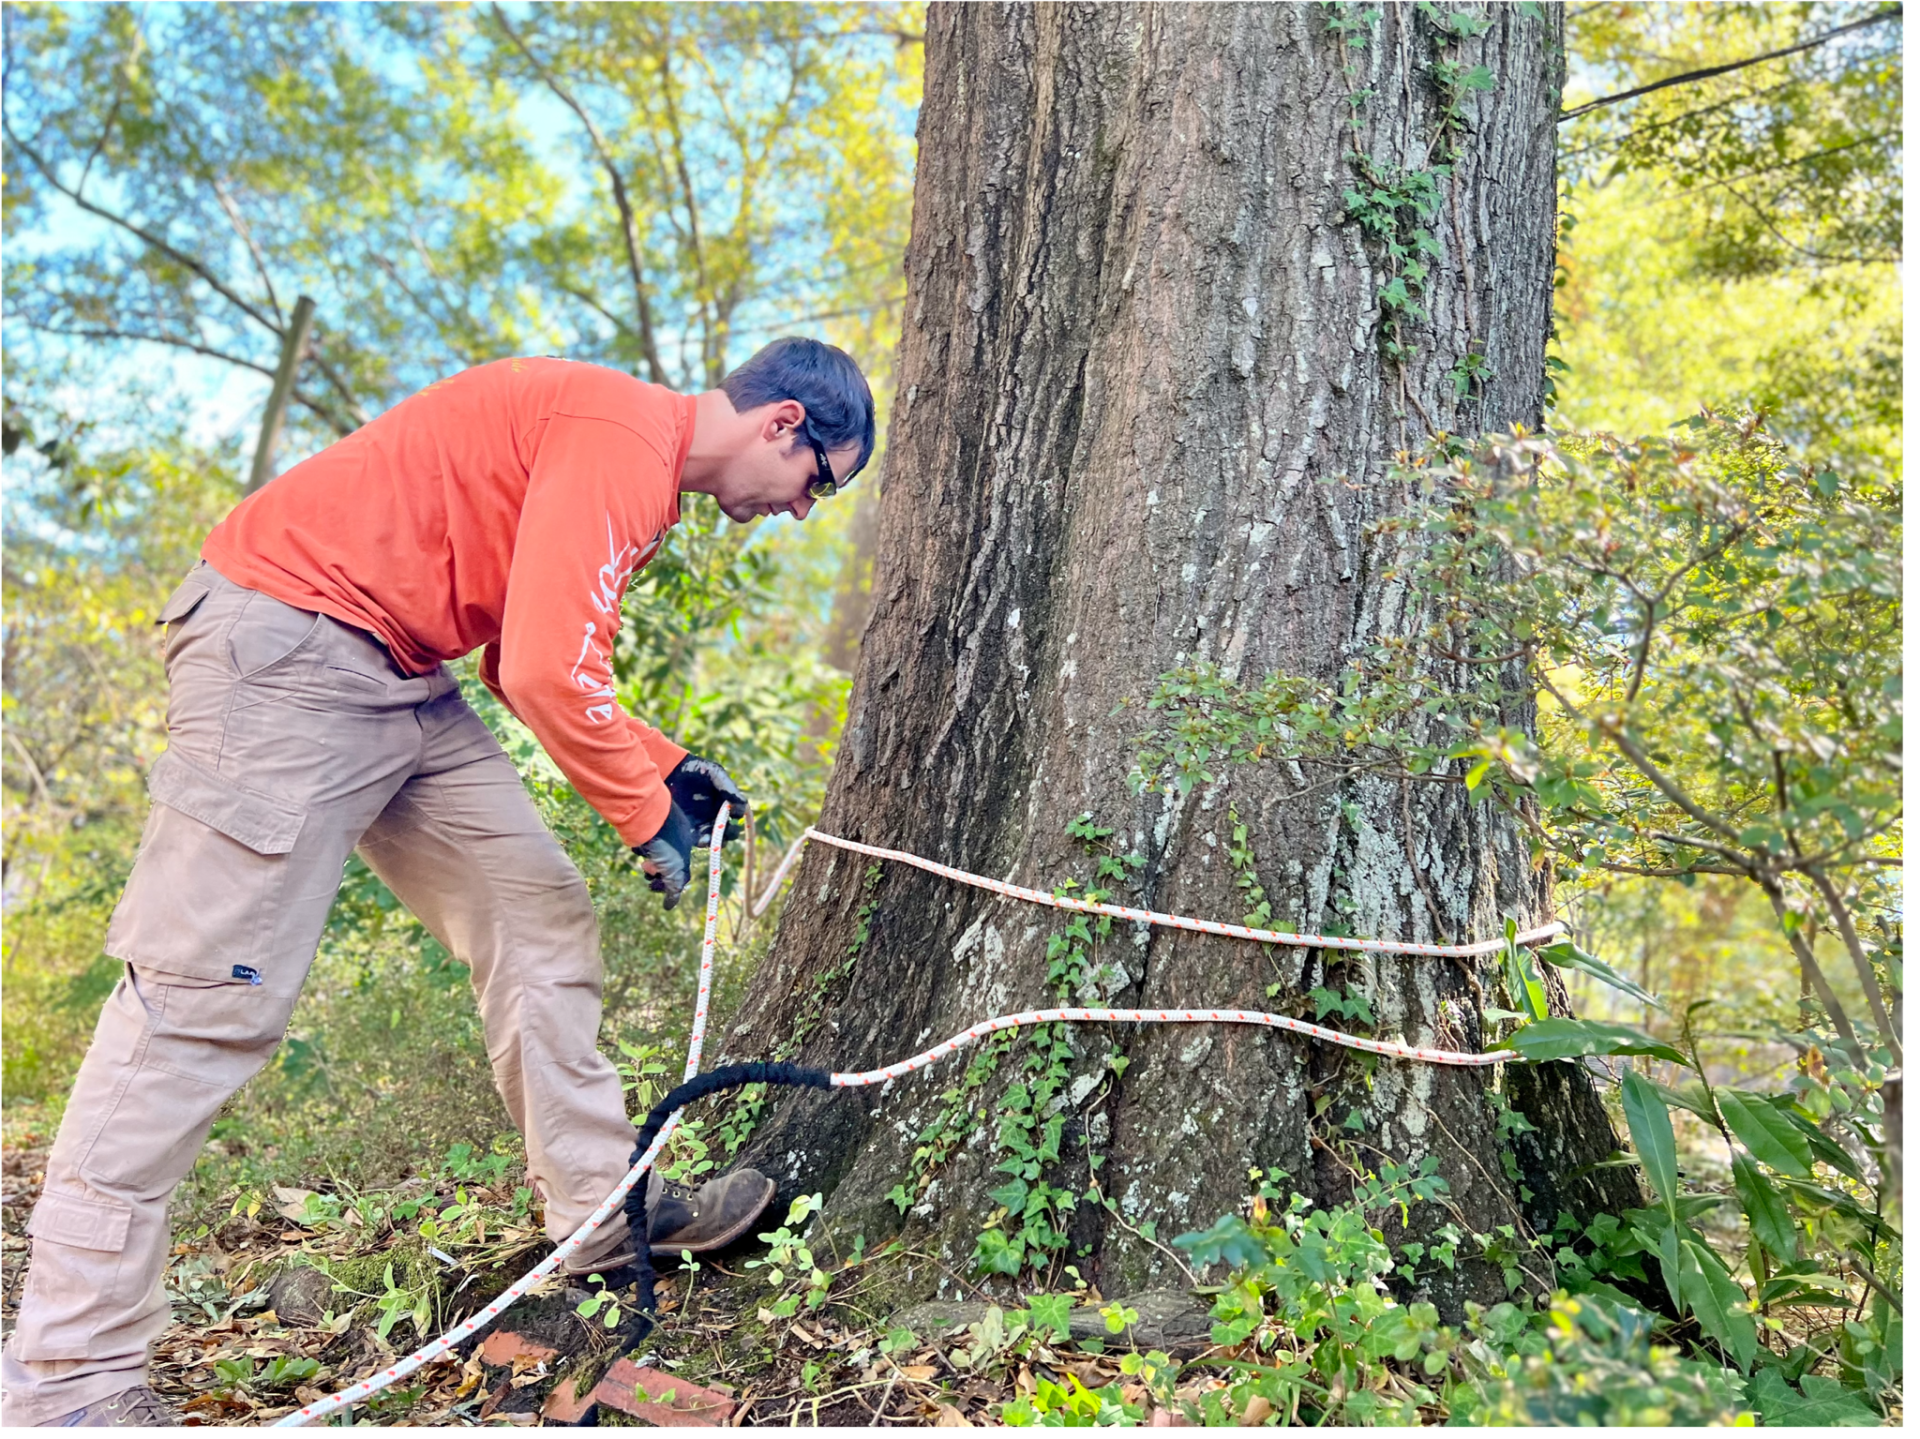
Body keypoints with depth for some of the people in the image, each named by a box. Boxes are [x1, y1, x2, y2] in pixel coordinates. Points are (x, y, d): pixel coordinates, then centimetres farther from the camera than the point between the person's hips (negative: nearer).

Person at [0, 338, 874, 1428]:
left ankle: (603, 1209, 16)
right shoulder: (623, 437, -19)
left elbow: (542, 662, 18)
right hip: (287, 646, -10)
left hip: (403, 677, 11)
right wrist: (647, 811, -11)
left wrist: (663, 765, 9)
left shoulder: (645, 475, 14)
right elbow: (545, 673, -26)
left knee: (540, 922, 7)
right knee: (215, 987, -9)